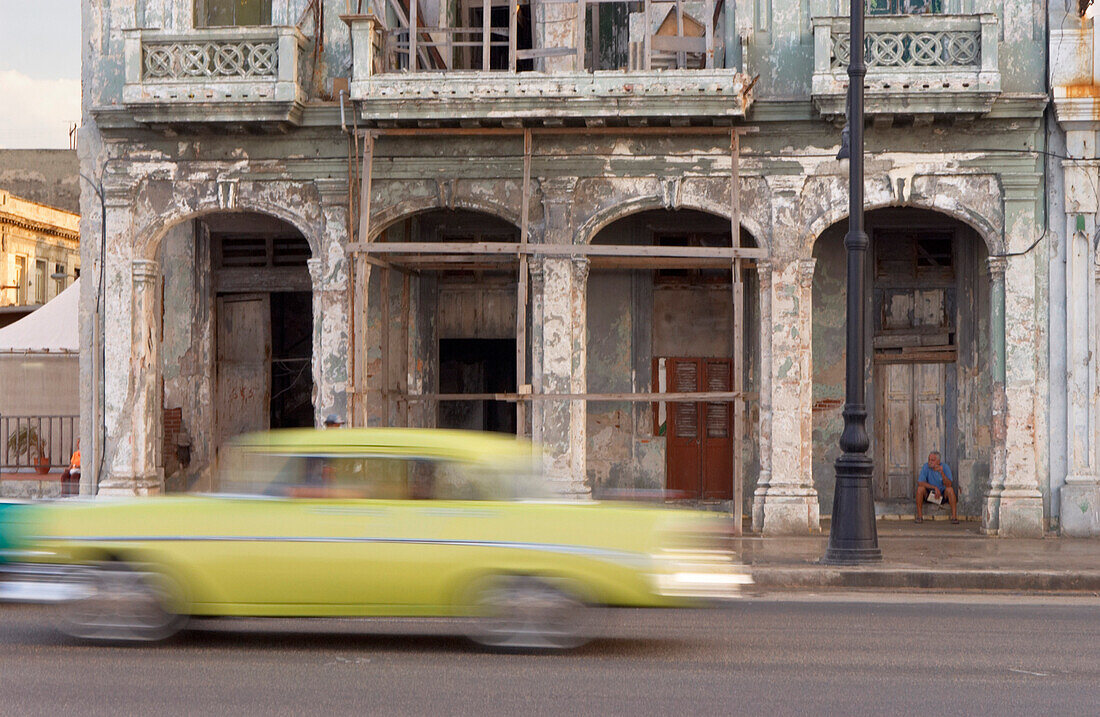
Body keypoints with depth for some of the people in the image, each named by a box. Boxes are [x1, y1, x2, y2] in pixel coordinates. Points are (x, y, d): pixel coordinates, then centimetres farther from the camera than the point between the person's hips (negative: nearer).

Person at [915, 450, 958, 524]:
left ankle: (954, 516, -29)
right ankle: (919, 516, -23)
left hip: (943, 494, 0)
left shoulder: (945, 467, -14)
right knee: (920, 488, -28)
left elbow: (949, 484, -24)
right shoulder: (926, 467, -13)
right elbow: (920, 483, -21)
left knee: (950, 489, -30)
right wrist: (935, 487, -29)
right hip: (929, 494, 1)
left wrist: (942, 473, -39)